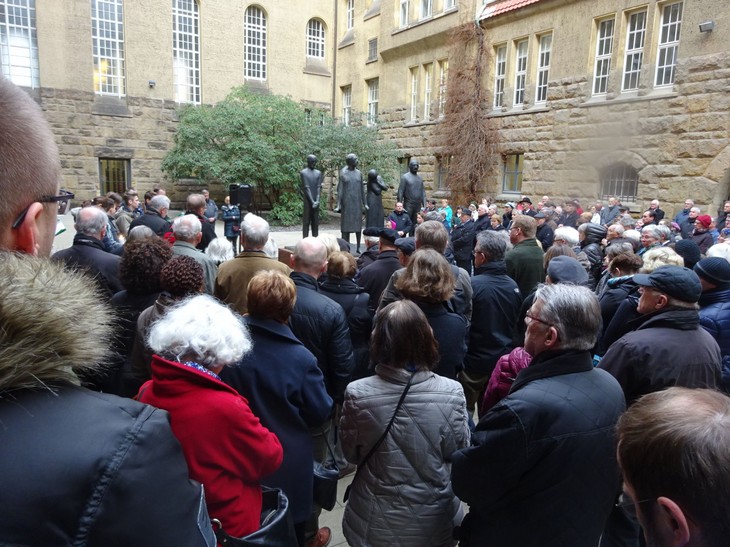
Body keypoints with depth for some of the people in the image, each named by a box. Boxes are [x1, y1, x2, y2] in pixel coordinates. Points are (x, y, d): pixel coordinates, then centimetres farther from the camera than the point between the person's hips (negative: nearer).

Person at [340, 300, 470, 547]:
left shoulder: (357, 394, -23)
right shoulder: (451, 393, -23)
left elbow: (351, 453, -6)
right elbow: (458, 452, -7)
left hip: (376, 522, 0)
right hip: (434, 520, 1)